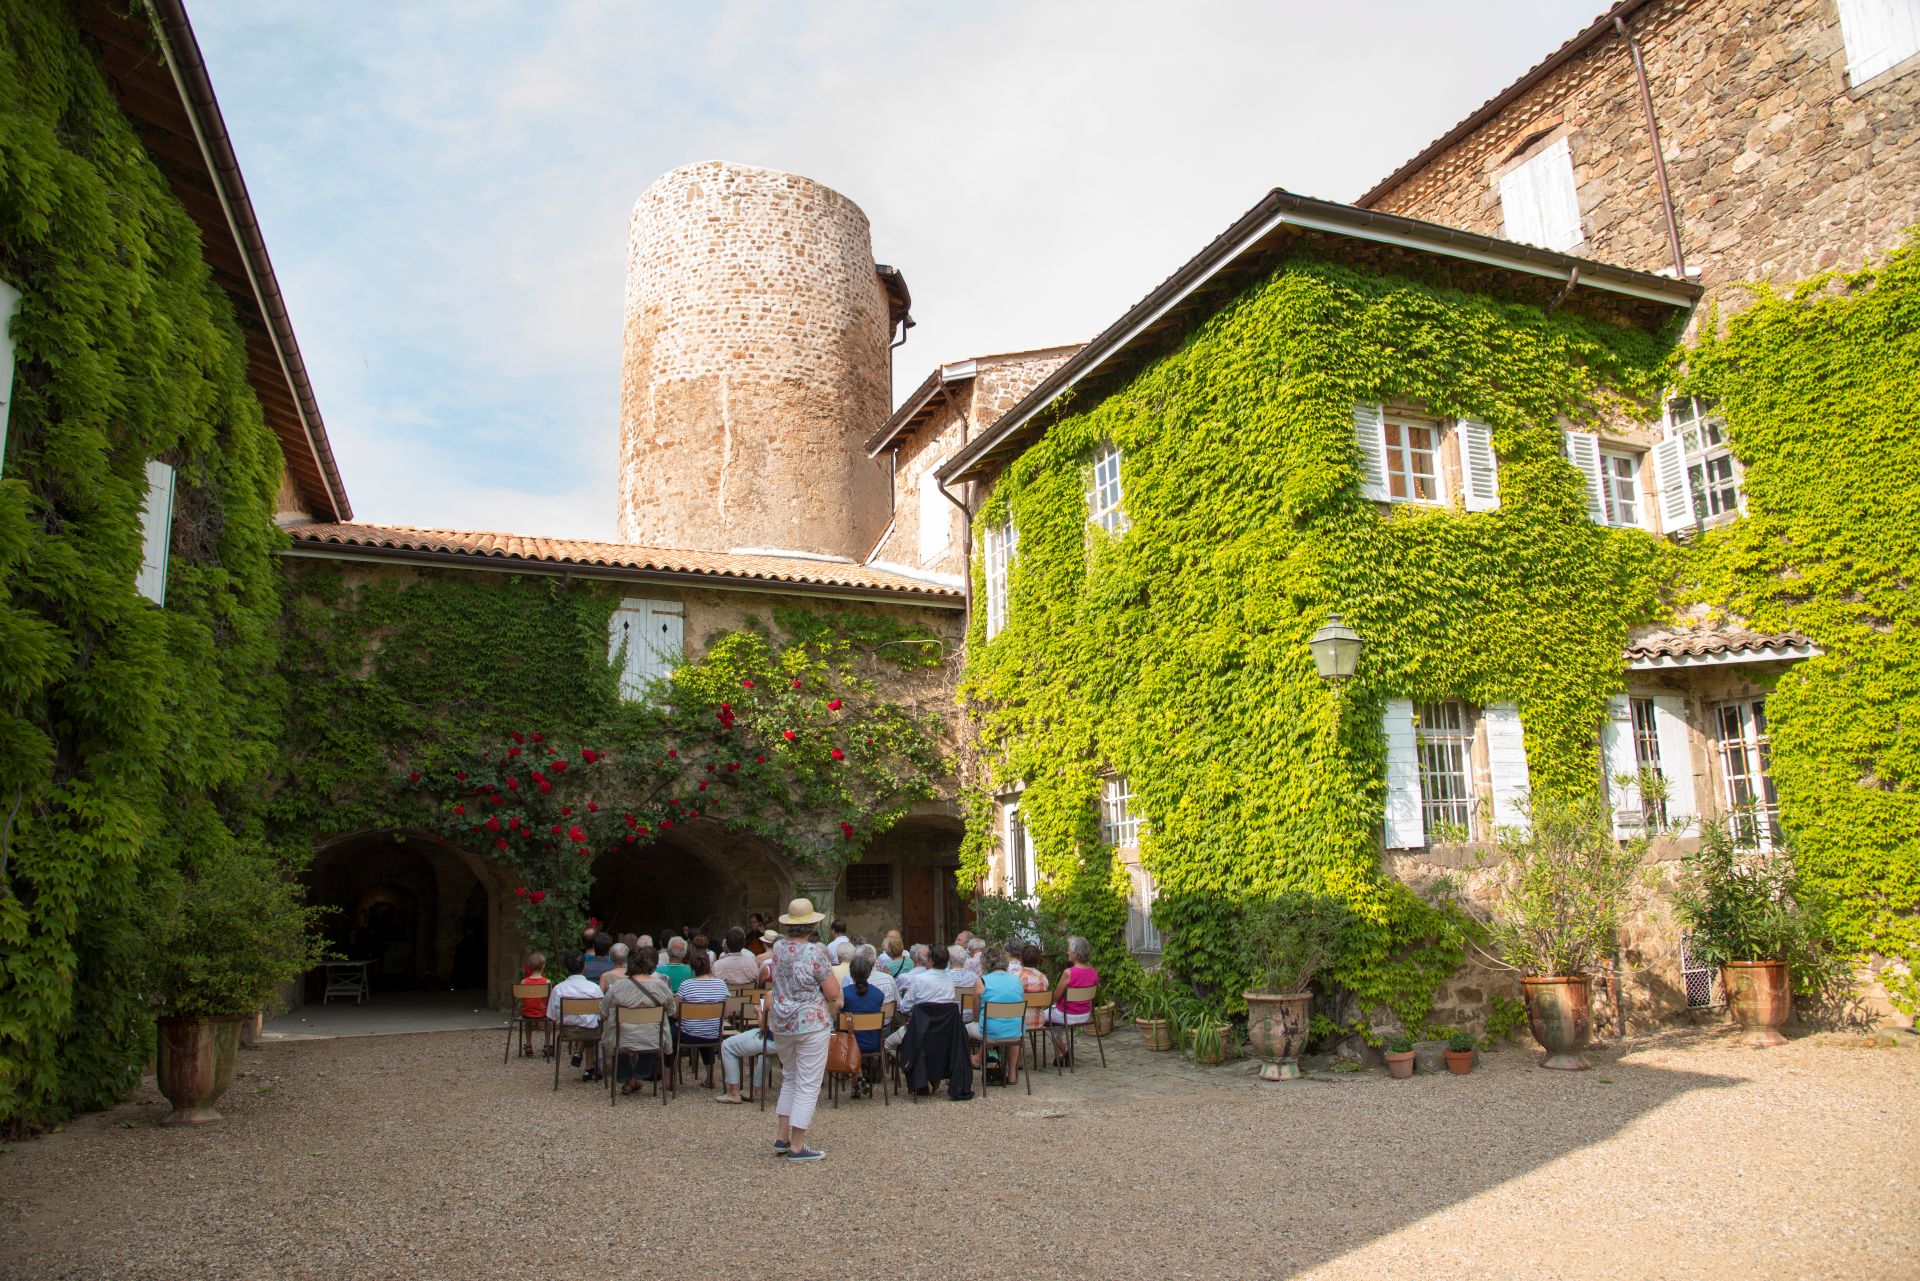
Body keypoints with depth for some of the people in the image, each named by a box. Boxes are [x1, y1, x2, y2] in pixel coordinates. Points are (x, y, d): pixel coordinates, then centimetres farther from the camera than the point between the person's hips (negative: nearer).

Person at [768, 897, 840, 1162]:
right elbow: (833, 993, -16)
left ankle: (783, 1138, 22)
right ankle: (797, 1147, 3)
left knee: (790, 1079, 20)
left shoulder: (777, 948, 2)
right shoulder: (814, 952, -17)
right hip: (811, 1023, -7)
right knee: (808, 1085, 1)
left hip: (780, 1023, 7)